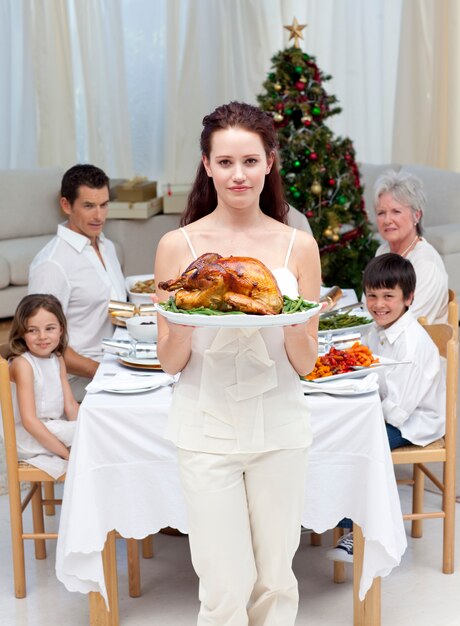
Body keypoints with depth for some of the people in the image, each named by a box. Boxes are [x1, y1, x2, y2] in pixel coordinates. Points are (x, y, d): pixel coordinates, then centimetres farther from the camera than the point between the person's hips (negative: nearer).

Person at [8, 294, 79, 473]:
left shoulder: (58, 360, 8)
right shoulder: (22, 364, -18)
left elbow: (70, 404, 6)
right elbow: (29, 421, -23)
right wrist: (67, 453, -23)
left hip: (53, 428, 9)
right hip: (30, 438, -8)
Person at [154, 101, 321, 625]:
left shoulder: (299, 245, 0)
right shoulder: (178, 245, -3)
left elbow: (305, 365, 1)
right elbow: (170, 363, 0)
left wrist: (290, 321, -19)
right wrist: (182, 321, -21)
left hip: (278, 425, 2)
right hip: (208, 428, -1)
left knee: (276, 582, 13)